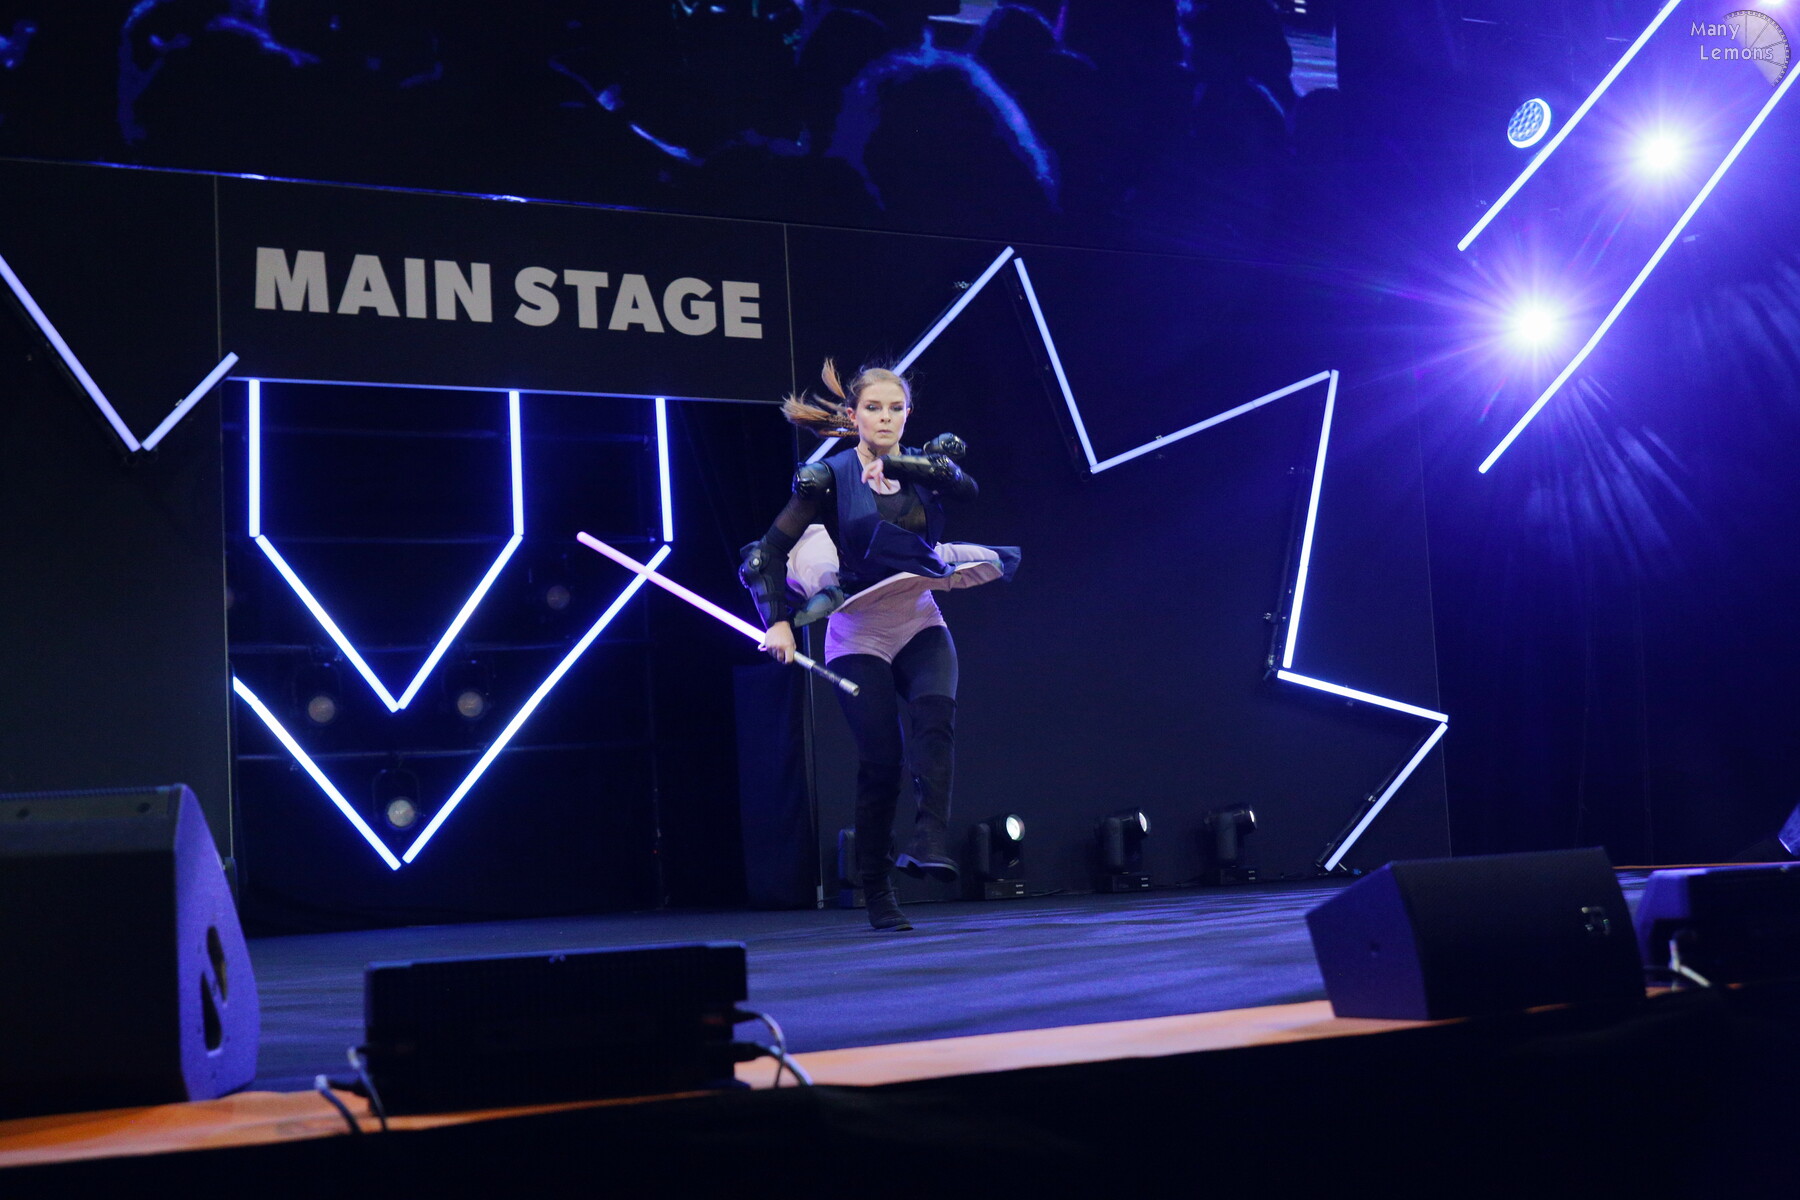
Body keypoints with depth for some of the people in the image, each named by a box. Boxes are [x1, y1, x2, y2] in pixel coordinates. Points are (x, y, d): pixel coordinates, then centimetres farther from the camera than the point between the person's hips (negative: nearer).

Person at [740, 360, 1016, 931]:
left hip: (920, 623, 3)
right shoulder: (829, 477, -5)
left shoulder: (924, 463, 5)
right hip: (859, 632, -3)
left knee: (934, 712, -27)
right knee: (881, 760, -7)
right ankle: (876, 893, 8)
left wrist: (893, 462, -21)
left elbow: (964, 485, -18)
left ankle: (930, 842, -36)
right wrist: (777, 621, -17)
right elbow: (768, 551, -6)